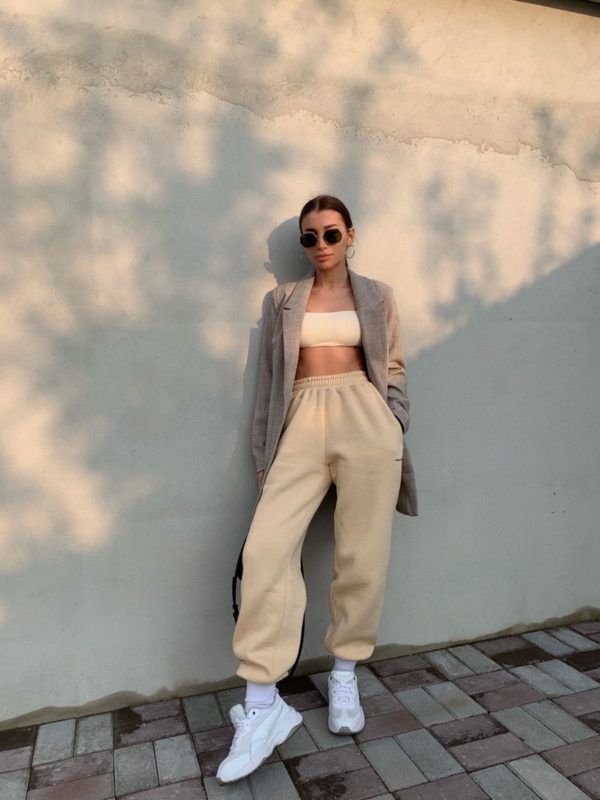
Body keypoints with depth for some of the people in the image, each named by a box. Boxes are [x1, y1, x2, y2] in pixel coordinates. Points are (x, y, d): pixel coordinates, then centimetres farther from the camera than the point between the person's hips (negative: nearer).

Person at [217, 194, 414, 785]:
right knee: (266, 548, -15)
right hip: (302, 424, 0)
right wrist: (264, 455, 8)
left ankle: (344, 676, 24)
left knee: (362, 555, 1)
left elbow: (394, 370, 14)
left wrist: (395, 437, 5)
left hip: (365, 421, 0)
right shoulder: (281, 299, 16)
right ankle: (262, 704, -4)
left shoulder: (378, 296, 15)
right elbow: (268, 380, 13)